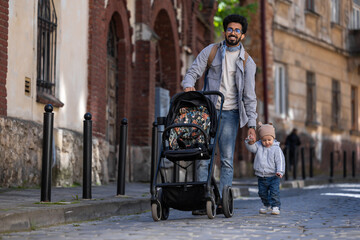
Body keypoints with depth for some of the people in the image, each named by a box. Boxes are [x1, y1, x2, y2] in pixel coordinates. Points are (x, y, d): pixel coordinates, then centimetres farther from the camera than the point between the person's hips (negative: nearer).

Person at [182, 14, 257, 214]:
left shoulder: (247, 62, 7)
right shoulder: (211, 51, 8)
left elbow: (249, 96, 5)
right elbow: (193, 71, 5)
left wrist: (251, 124, -1)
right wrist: (188, 84, -20)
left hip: (230, 113, 0)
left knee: (227, 160, -6)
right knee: (202, 156, -6)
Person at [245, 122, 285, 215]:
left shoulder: (276, 149, -8)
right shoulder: (258, 146, 2)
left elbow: (280, 161, -11)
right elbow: (251, 148, -10)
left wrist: (280, 171, -23)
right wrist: (250, 142, -31)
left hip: (273, 176, -4)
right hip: (261, 177, 4)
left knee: (274, 192, -9)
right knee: (262, 193, 14)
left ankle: (275, 206, 1)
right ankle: (267, 205, 32)